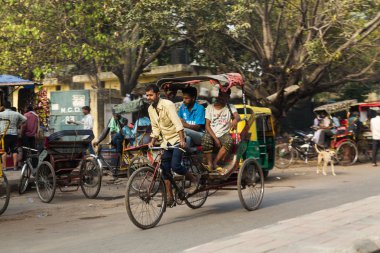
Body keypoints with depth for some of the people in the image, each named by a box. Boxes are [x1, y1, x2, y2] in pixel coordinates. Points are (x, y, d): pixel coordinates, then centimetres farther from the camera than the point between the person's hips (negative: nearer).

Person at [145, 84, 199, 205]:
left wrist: (182, 140, -37)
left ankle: (194, 178, 5)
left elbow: (177, 123, -27)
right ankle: (170, 197, 9)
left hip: (177, 139, -7)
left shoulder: (167, 104, -18)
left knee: (175, 166, -20)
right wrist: (152, 142, -1)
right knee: (165, 169, 2)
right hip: (166, 140, 7)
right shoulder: (150, 109, 4)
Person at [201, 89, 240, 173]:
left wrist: (235, 120, -39)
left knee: (229, 140, -35)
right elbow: (207, 125, 2)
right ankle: (209, 162, -18)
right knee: (206, 138, -35)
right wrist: (215, 138, -13)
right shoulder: (210, 107, 10)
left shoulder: (230, 107, 11)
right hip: (212, 134, 0)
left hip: (224, 135, 0)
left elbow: (238, 116, -11)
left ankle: (215, 163, -23)